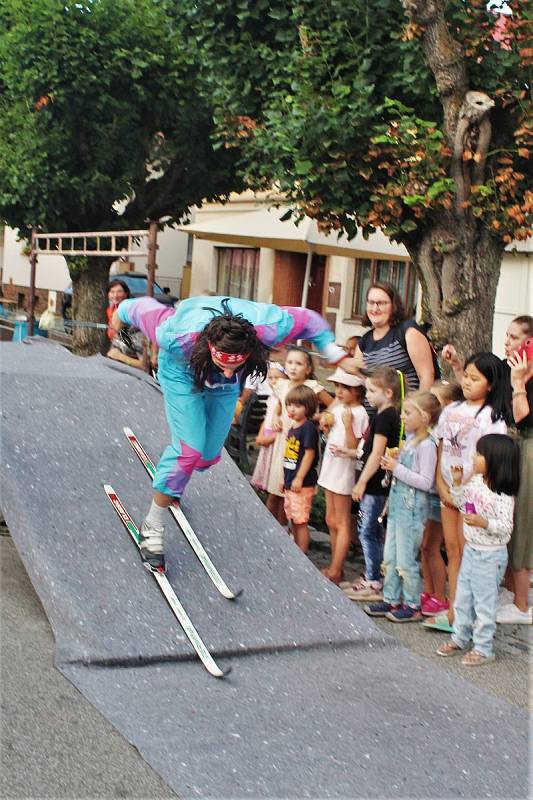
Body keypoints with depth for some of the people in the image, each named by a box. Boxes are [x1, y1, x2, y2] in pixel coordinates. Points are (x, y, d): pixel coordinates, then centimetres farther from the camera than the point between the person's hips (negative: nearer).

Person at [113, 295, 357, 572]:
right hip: (183, 371, -3)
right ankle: (152, 528, -1)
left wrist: (337, 354, -7)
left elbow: (308, 320, -20)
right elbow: (145, 309, -26)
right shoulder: (178, 337, -45)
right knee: (189, 450, -17)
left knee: (209, 455, 7)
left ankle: (171, 483, 41)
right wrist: (122, 313, -3)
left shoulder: (268, 328, -41)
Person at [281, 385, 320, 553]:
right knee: (293, 520, 17)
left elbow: (309, 453, -19)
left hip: (302, 484, -9)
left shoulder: (308, 428, -15)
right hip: (290, 483, 9)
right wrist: (285, 479, 20)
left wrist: (299, 478, -20)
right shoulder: (292, 428, 12)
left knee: (301, 521, -5)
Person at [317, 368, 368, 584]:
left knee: (341, 523, 0)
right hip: (331, 467, 9)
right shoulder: (338, 406, 6)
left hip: (344, 470, -9)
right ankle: (335, 568, 25)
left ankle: (335, 572, 6)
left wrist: (348, 424, -32)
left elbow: (353, 447, -21)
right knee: (331, 521, 15)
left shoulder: (358, 413, -18)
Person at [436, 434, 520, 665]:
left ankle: (483, 648, 15)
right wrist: (457, 482, 4)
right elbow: (461, 501, 16)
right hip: (470, 550, 8)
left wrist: (484, 523, -37)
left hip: (490, 555, -8)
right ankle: (460, 638, 33)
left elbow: (506, 526, -23)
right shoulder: (476, 481, 1)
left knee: (484, 602, 3)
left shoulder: (503, 495, -22)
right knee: (463, 597, 19)